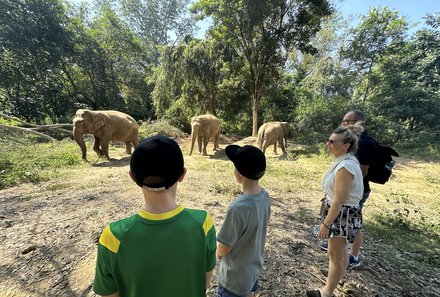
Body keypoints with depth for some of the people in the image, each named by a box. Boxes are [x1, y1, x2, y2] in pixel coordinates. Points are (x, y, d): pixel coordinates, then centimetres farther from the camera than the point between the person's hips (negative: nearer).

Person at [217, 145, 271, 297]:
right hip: (254, 266, 6)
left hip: (236, 275, -6)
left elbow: (224, 247, -23)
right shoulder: (265, 196, -15)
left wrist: (217, 253, -2)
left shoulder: (238, 208, -38)